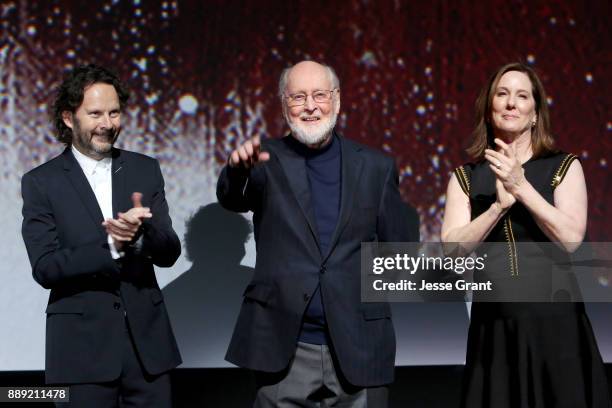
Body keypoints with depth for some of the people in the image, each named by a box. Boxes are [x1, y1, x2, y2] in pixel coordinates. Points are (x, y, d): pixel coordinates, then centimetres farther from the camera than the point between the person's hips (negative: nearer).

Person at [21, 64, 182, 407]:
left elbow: (169, 253, 3)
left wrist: (141, 231, -18)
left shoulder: (145, 170, 7)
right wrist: (110, 247, -21)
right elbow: (45, 268, -9)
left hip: (147, 339, 3)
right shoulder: (41, 183, -1)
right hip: (82, 346, -3)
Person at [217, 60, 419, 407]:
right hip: (285, 353, -1)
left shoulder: (375, 167, 6)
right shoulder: (269, 160, 4)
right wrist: (239, 168, -36)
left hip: (358, 349, 1)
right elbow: (232, 198, -16)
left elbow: (402, 247, 10)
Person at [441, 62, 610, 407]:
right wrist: (500, 205, -16)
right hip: (494, 324, 1)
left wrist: (521, 187, -16)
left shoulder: (564, 167, 2)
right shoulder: (466, 177, 7)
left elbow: (571, 238, -11)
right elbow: (452, 247, -4)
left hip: (554, 320, -1)